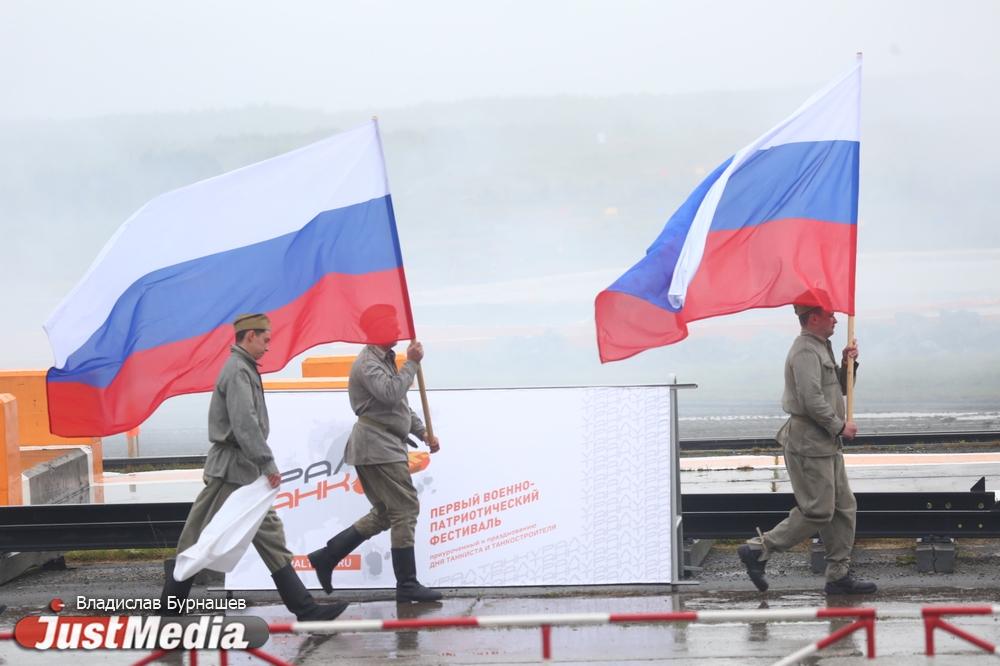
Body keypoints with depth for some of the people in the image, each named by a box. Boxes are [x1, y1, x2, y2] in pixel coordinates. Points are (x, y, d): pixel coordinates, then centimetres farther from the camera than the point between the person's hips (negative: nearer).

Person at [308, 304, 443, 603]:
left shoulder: (386, 360, 21)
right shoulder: (368, 363, -12)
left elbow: (400, 405, 28)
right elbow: (390, 395, -27)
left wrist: (423, 432, 21)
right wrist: (411, 363, -18)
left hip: (387, 446, 11)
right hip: (377, 446, -11)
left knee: (385, 514, 13)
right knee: (405, 510, -9)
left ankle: (326, 557, 15)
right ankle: (407, 585, -7)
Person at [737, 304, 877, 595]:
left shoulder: (822, 348, 18)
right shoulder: (805, 351, -16)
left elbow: (839, 388, 26)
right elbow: (812, 400, -24)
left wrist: (847, 364, 8)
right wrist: (840, 426, -14)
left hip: (827, 443, 11)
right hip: (808, 443, -11)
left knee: (844, 508, 9)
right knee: (818, 511, -9)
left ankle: (839, 574, 13)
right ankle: (758, 550, -2)